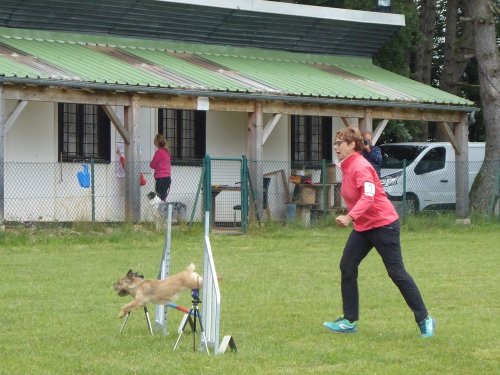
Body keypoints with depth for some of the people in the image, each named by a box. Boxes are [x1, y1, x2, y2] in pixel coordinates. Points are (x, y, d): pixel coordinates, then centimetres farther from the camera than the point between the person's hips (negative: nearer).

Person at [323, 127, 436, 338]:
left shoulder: (360, 167, -19)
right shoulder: (346, 167, 9)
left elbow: (368, 196, -32)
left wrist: (350, 217, -42)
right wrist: (351, 218, 18)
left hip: (382, 224, -10)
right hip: (362, 226, 10)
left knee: (396, 272, -6)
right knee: (347, 267, 3)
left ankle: (424, 320, 3)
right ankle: (349, 321, 7)